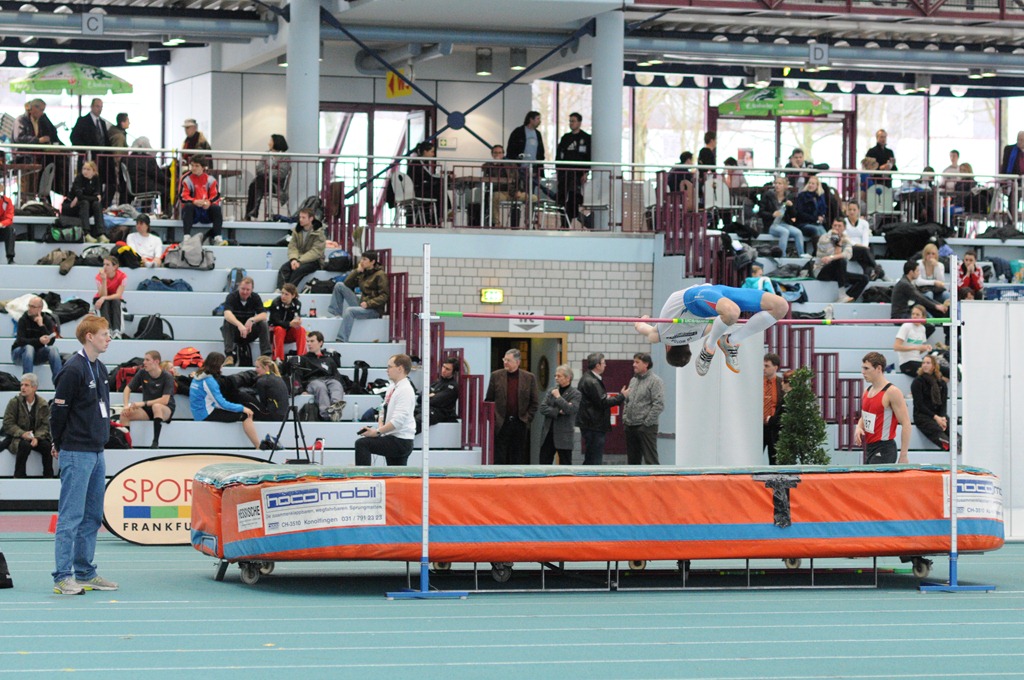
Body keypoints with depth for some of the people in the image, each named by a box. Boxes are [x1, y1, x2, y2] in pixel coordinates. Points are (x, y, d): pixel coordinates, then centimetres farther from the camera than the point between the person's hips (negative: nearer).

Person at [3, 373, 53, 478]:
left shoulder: (43, 404, 3)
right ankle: (18, 476, -29)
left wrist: (37, 437, -21)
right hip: (17, 438, -2)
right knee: (25, 445, -35)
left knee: (47, 445, -27)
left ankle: (48, 477, -16)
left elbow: (45, 425, -1)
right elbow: (8, 424, -6)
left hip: (36, 437, 2)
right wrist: (22, 434, -22)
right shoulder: (14, 402, -2)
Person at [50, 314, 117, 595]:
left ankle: (85, 573, 19)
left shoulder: (100, 368, 13)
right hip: (77, 455, -9)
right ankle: (63, 577, -7)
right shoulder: (73, 369, -15)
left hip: (97, 453, 9)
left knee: (93, 516, 12)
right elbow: (58, 409, -12)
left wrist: (100, 438, 14)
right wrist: (59, 444, -2)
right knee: (71, 516, -8)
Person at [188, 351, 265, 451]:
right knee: (245, 416, -14)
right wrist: (242, 408, -10)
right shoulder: (209, 381, -19)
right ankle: (259, 447, -13)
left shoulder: (199, 375, 10)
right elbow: (222, 403, -19)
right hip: (206, 415, -10)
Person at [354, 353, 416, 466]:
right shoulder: (392, 388, 14)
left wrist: (377, 432, -22)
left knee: (362, 443, -22)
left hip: (401, 441, -10)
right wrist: (380, 426, -1)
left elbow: (398, 420, -23)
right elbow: (383, 412, 20)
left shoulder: (405, 390, -15)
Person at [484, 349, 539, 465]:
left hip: (520, 425, 0)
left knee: (518, 460, 5)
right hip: (501, 424, 0)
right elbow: (488, 400, 8)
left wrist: (527, 418, -2)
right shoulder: (496, 376, 4)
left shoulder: (529, 378, 4)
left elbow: (534, 403, 8)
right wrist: (492, 418, -2)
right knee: (499, 459, -2)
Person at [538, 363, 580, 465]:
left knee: (565, 465, 1)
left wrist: (558, 397, -13)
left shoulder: (575, 394, -3)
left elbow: (571, 409, -19)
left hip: (563, 436, -5)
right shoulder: (551, 391, 11)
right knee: (544, 464, 4)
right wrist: (558, 412, -12)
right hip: (548, 434, 5)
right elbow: (542, 408, 1)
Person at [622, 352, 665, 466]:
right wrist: (624, 417, 12)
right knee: (632, 460, 11)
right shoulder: (633, 380, 17)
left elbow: (659, 405, -15)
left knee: (650, 460, -8)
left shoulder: (655, 381, -8)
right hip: (630, 427, 8)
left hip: (646, 427, -8)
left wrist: (647, 422, -17)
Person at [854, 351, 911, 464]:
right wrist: (859, 428, 1)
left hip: (884, 450, -8)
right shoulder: (867, 391, 12)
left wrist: (903, 456, -18)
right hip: (869, 448, 9)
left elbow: (906, 424, -14)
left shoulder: (892, 392, -13)